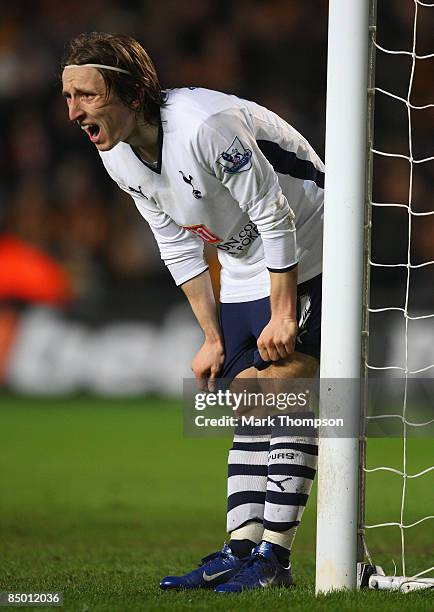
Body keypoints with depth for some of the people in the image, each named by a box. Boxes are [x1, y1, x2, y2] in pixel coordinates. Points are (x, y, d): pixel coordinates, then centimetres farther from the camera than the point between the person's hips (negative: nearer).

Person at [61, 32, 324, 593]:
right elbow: (179, 250, 7)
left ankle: (274, 556, -11)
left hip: (305, 268, -8)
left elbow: (275, 219, -24)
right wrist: (212, 337, 5)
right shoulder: (116, 156, -4)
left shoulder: (204, 125, -31)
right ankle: (241, 550, 6)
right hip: (242, 281, 8)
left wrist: (282, 315, -20)